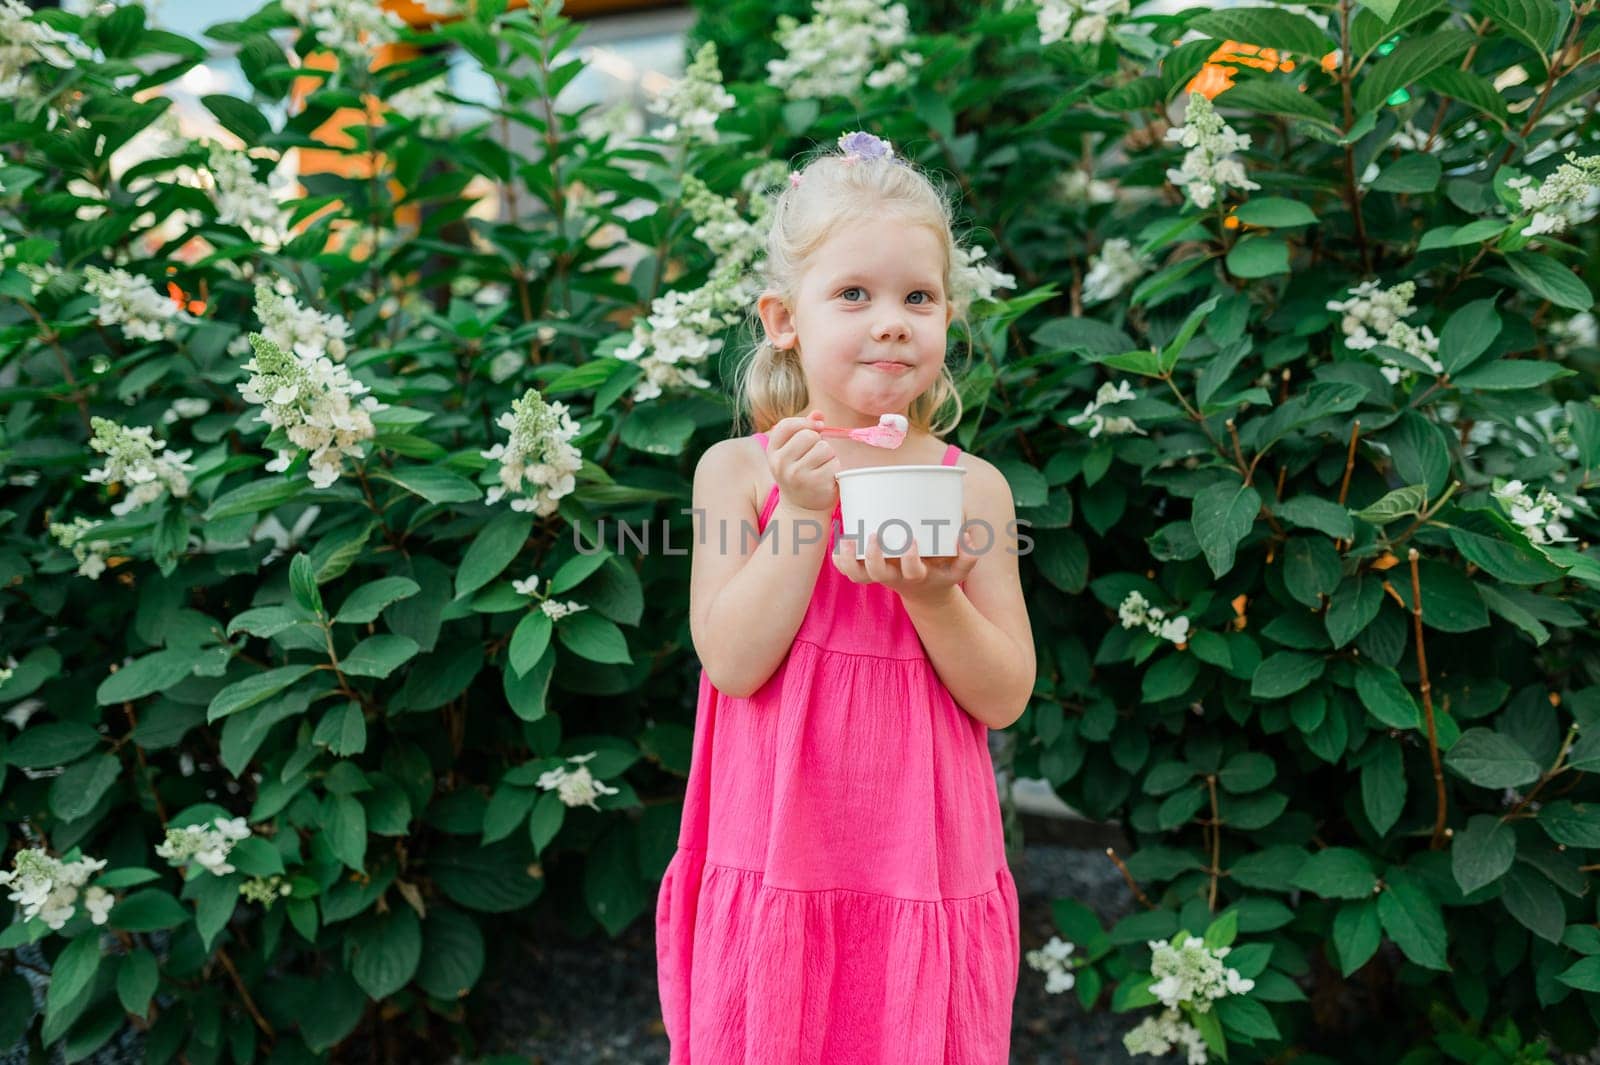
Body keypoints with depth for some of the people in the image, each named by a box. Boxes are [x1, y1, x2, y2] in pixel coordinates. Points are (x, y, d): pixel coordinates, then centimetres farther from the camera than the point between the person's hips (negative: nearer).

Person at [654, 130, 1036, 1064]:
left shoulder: (973, 486, -1)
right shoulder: (738, 469, -3)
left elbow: (1005, 698, -2)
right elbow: (733, 662, -11)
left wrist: (932, 596, -19)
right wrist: (805, 512, -19)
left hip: (925, 867, 1)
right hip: (779, 861, 0)